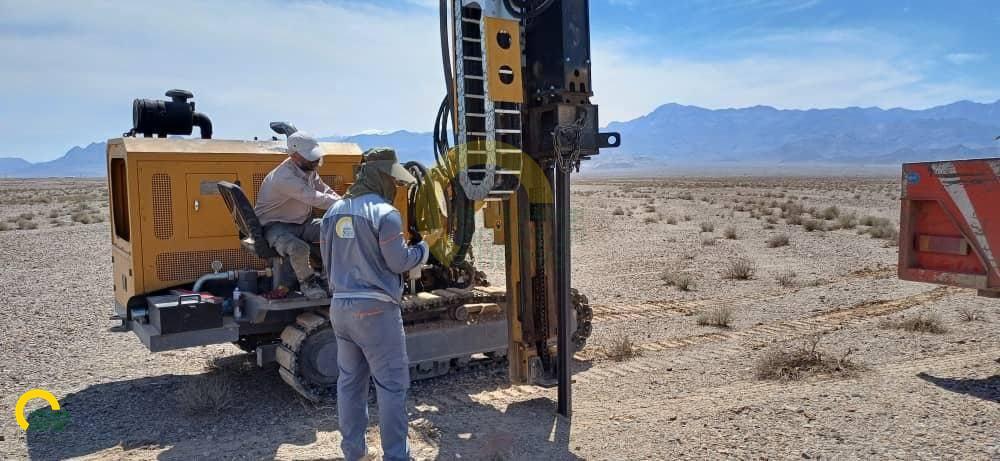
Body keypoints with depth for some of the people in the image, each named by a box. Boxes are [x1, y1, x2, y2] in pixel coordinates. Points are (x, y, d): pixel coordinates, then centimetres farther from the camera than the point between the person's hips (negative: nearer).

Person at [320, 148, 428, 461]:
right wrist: (424, 248, 7)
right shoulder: (384, 213, -14)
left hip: (341, 306, 7)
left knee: (350, 381, 15)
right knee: (391, 384, 1)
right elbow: (399, 262, -11)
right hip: (375, 309, -7)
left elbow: (328, 259, 15)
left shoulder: (334, 211, 9)